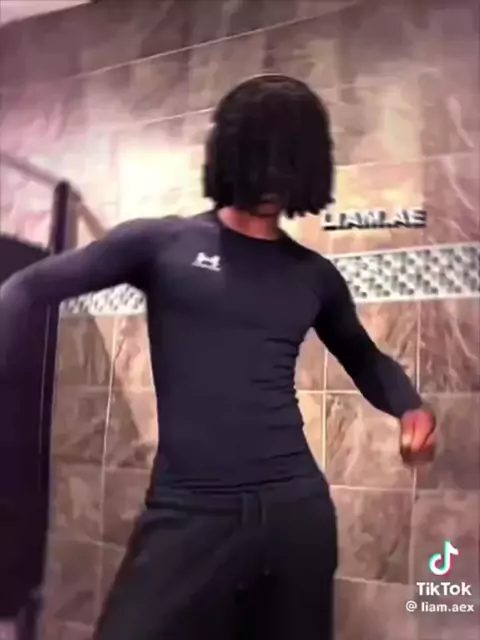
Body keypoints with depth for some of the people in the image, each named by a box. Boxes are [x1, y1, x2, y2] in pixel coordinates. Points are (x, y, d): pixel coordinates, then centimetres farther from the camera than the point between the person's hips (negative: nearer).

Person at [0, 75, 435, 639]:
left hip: (297, 506, 3)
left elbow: (363, 357, 24)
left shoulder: (315, 276, 9)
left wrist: (409, 406, 4)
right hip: (187, 512, -2)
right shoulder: (163, 242, 1)